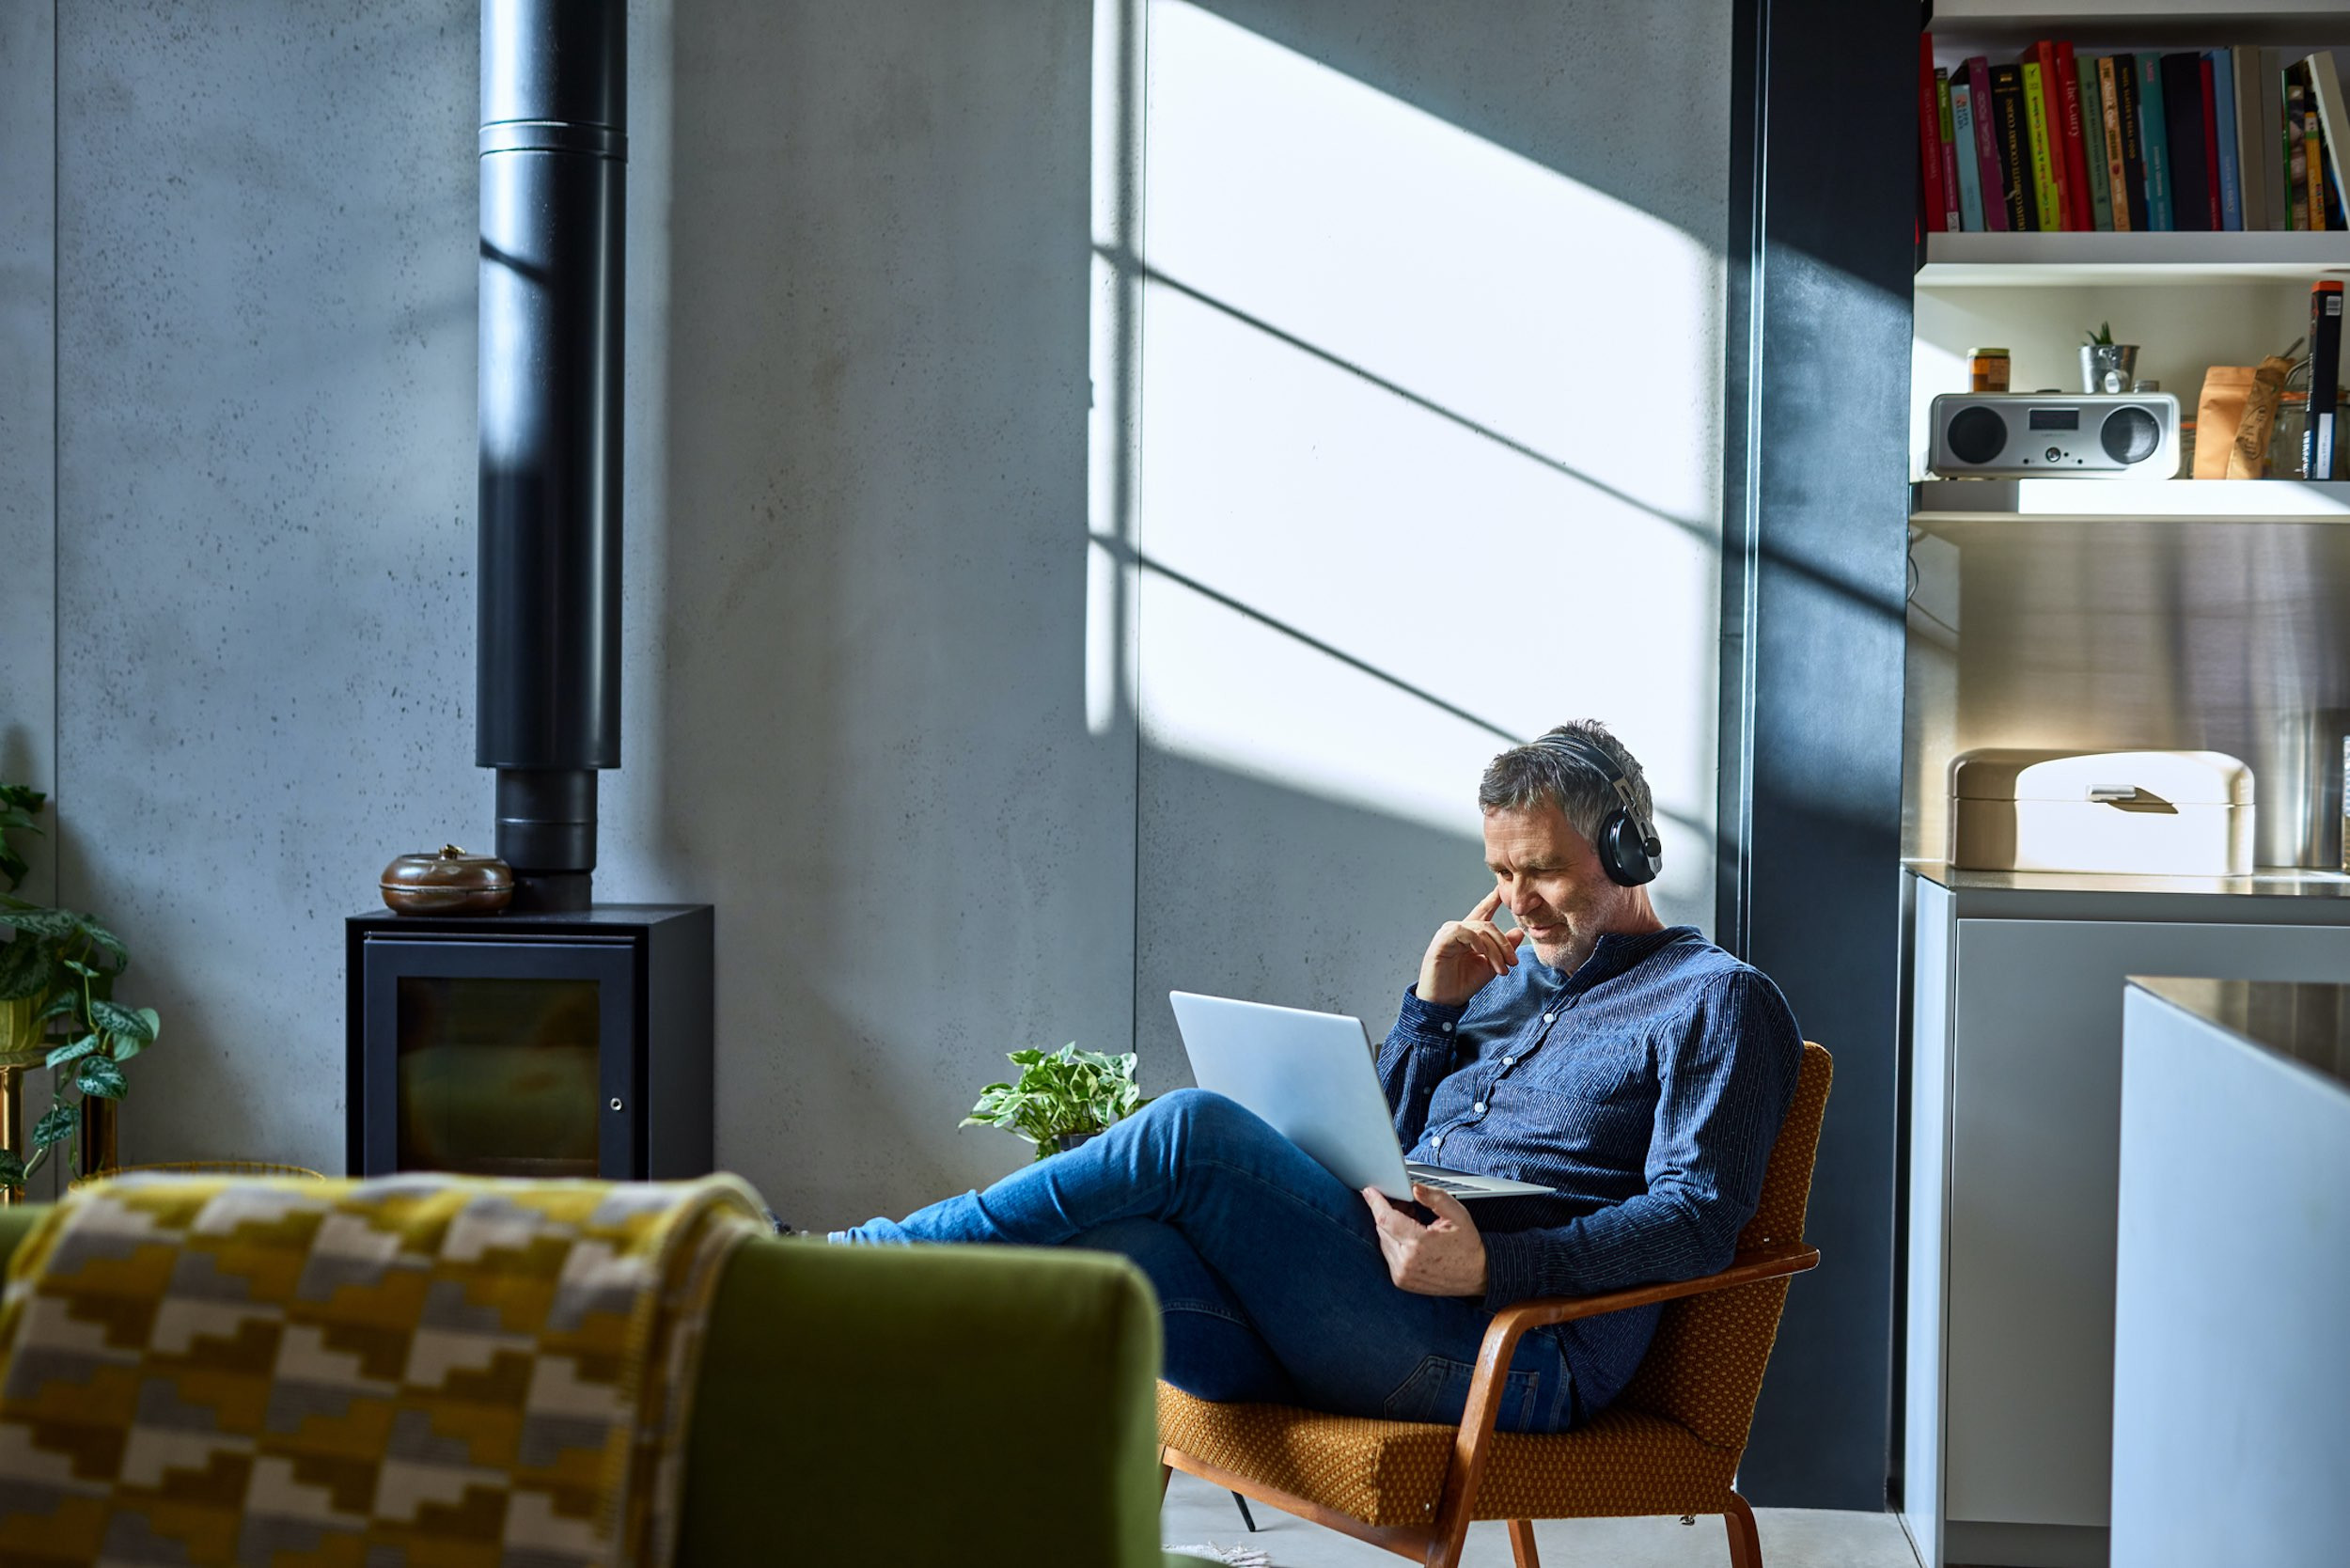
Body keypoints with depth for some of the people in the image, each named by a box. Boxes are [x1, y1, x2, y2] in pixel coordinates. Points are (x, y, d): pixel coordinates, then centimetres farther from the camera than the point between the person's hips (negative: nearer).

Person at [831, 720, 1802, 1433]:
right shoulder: (1513, 973, 29)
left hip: (1515, 1358, -7)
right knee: (1102, 1246, -23)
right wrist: (1432, 1008, 11)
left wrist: (1494, 1266, -22)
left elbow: (1695, 1218, -8)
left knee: (1193, 1134, -23)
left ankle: (850, 1262, -16)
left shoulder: (1717, 1000, 7)